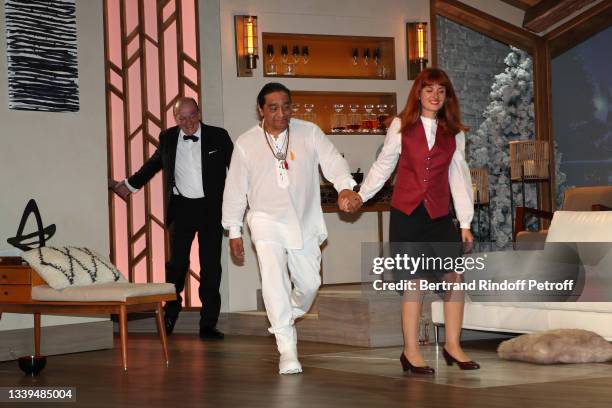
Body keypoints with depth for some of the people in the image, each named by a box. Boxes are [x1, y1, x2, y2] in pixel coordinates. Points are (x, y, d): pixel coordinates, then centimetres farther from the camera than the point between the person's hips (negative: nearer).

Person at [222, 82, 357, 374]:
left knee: (309, 283, 8)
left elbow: (332, 161, -14)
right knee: (274, 280, -18)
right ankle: (287, 352, -15)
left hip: (304, 222, 2)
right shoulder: (246, 143, -2)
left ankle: (286, 320, 40)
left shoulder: (309, 133, -3)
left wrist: (345, 187, -35)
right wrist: (234, 232, 4)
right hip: (267, 221, -2)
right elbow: (235, 189, 4)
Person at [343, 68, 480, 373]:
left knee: (454, 276, -5)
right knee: (415, 280, -3)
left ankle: (453, 345, 10)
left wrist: (465, 223, 6)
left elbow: (458, 177, 8)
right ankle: (411, 351, 6)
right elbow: (383, 165, 9)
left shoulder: (454, 132, 8)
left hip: (439, 215, 2)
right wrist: (361, 196, 1)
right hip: (407, 213, -2)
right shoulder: (401, 125, 2)